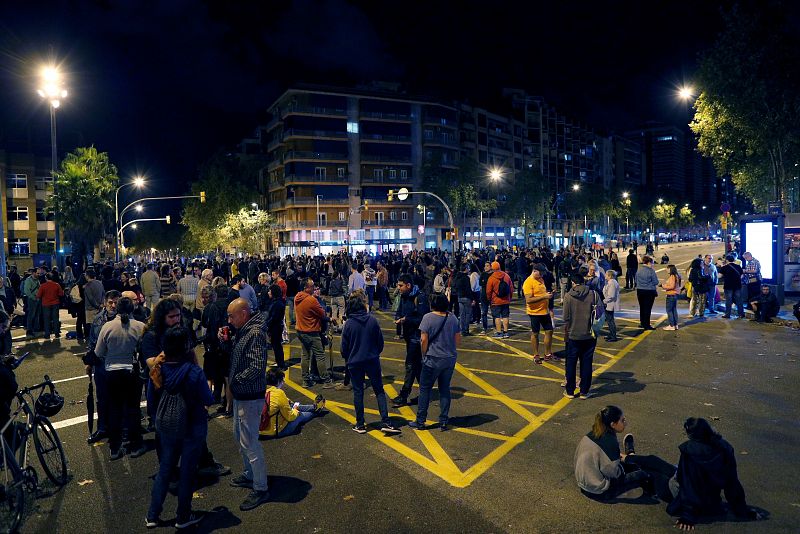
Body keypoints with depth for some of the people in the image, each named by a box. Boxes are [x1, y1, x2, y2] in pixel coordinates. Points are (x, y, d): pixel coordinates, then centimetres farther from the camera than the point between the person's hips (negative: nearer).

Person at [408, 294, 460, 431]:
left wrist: (424, 355, -1)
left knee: (425, 389, 7)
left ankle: (420, 421, 12)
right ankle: (443, 422, 16)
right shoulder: (453, 318, 1)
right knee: (445, 389, 13)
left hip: (433, 359, -4)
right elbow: (458, 340, 7)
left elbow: (424, 339, -14)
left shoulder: (428, 318, -12)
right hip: (450, 359, 4)